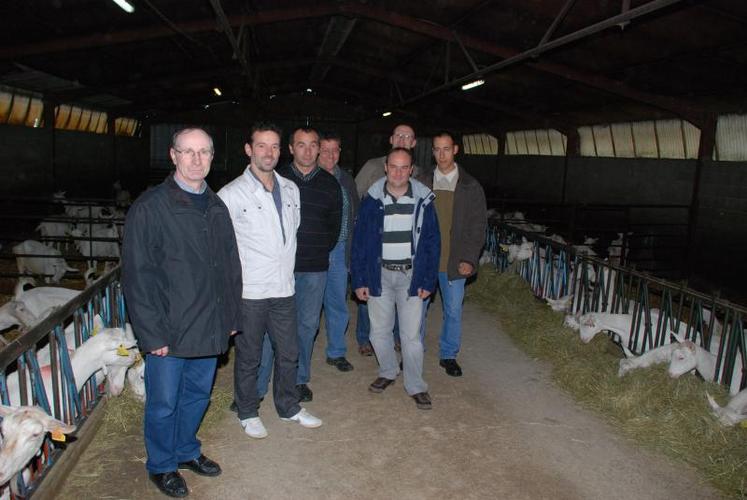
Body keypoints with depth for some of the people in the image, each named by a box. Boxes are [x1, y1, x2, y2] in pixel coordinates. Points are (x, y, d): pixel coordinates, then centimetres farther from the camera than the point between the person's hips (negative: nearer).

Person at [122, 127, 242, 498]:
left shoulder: (216, 207, 8)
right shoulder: (150, 207, -11)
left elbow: (230, 264, 13)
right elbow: (137, 275, -14)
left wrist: (230, 315, 9)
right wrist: (152, 333, -16)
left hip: (209, 328, 6)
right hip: (169, 332, -5)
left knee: (197, 395, 20)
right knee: (164, 404, 10)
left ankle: (186, 451, 42)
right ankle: (161, 465, 33)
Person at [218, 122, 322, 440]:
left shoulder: (290, 189, 7)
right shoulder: (232, 194, -10)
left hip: (284, 288, 5)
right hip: (249, 291, -5)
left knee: (288, 353, 16)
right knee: (248, 356, 10)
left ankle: (289, 407, 36)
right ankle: (248, 413, 30)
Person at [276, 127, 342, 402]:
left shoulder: (330, 183, 7)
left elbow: (335, 225, 14)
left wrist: (320, 252, 7)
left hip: (315, 268, 2)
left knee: (308, 322, 9)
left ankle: (300, 379, 24)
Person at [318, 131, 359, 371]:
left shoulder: (347, 180, 11)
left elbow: (356, 216, 17)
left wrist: (351, 248, 11)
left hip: (339, 251, 5)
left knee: (338, 304, 12)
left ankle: (336, 352, 28)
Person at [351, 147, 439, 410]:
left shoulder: (423, 200, -2)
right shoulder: (372, 200, -3)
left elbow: (432, 242, 0)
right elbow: (359, 242, 0)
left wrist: (428, 280, -5)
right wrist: (359, 280, -4)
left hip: (411, 275, -1)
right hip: (379, 274, 1)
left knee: (411, 334, 2)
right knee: (379, 331, 10)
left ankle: (416, 386, 17)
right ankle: (388, 372, 33)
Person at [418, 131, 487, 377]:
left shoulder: (471, 187, 1)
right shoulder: (423, 183, 3)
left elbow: (478, 226, 0)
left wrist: (469, 259, -8)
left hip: (454, 262, 0)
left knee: (453, 311, 9)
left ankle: (448, 355, 26)